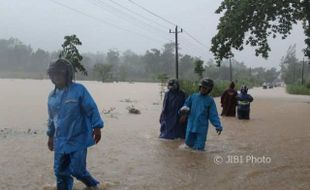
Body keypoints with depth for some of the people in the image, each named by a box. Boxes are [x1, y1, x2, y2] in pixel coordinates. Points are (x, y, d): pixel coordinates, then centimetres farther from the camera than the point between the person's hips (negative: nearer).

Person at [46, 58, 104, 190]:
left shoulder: (79, 90, -11)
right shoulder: (52, 95, 8)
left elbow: (92, 109, -11)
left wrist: (97, 127, -15)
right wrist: (50, 136, 24)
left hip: (78, 139, -6)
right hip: (61, 141, 6)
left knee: (77, 170, -3)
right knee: (60, 171, 9)